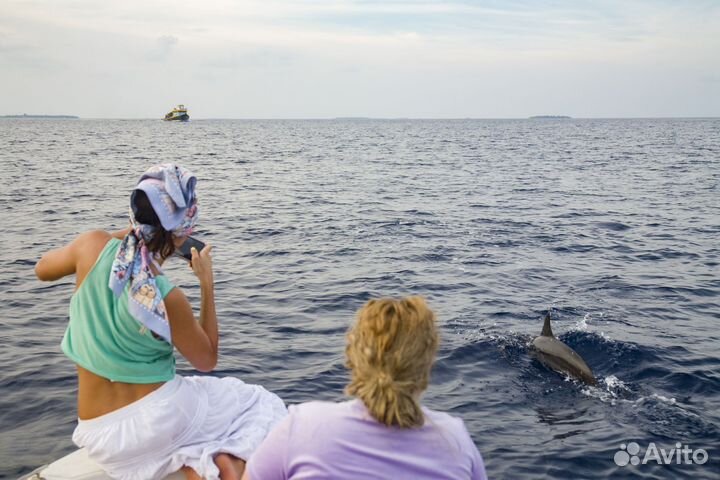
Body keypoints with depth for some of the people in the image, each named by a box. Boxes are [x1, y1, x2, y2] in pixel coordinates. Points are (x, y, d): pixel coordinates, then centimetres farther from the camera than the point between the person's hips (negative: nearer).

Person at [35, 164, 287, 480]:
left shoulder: (93, 245, -13)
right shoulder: (168, 299, -21)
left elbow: (42, 270, 13)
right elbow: (207, 360, -1)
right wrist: (207, 284, -1)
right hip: (157, 416, -4)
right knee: (262, 406, 20)